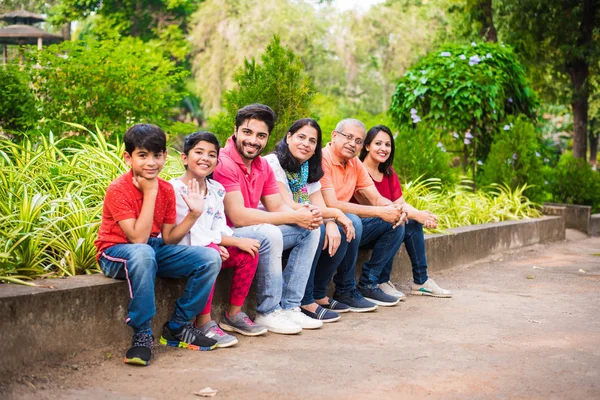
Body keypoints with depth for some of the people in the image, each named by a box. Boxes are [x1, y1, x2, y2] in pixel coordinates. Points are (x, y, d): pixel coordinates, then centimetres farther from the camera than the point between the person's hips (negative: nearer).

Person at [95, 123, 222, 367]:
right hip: (115, 254, -6)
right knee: (143, 254, -42)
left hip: (155, 249, 6)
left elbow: (168, 239, 2)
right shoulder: (118, 189, -19)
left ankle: (177, 328, 1)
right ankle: (142, 335, -29)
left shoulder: (166, 189, 0)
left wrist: (193, 214, -11)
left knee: (210, 258, -10)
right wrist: (150, 193, -25)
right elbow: (138, 239, -27)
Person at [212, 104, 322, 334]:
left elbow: (277, 207, 8)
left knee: (309, 231, 5)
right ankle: (268, 312, -17)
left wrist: (307, 215, -16)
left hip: (255, 234, 10)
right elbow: (238, 216, -27)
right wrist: (294, 217, -22)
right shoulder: (223, 163, -21)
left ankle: (289, 307, 0)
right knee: (269, 233, -33)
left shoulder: (262, 166, 8)